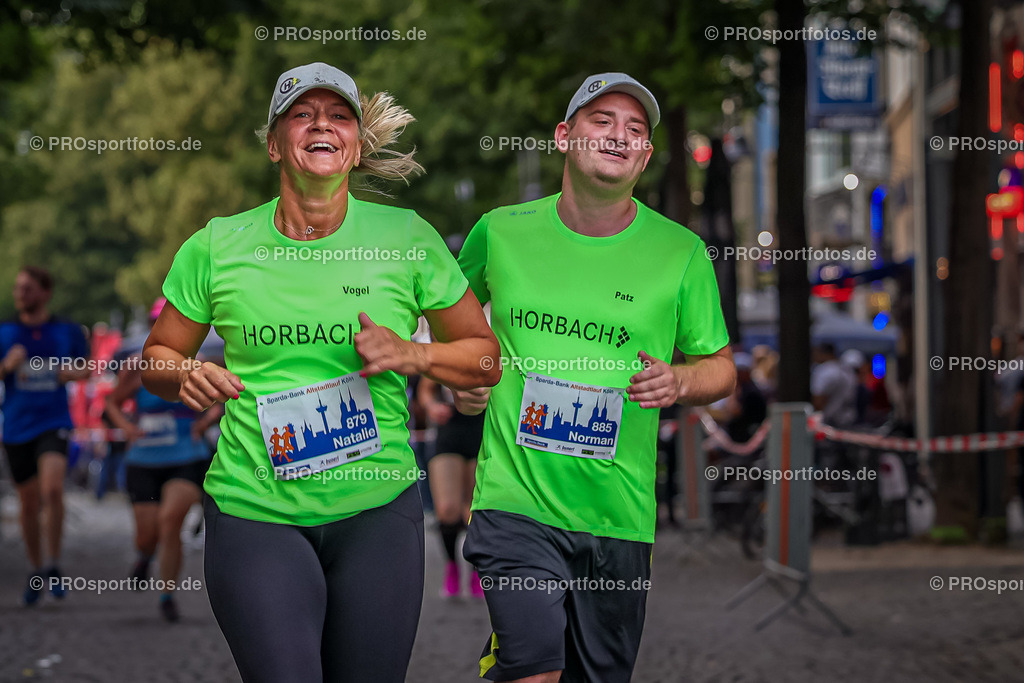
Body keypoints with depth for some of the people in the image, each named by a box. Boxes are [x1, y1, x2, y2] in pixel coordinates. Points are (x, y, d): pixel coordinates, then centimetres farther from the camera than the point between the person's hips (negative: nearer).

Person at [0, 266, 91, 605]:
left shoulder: (68, 331, 0)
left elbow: (86, 367, 13)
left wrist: (74, 373, -8)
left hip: (53, 424, -2)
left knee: (52, 490, -24)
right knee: (29, 504, 10)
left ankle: (53, 567, -12)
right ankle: (36, 572, 27)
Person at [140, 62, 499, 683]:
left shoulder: (406, 237, 1)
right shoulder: (218, 246, 1)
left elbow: (486, 357, 9)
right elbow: (156, 359, 13)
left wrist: (413, 355, -10)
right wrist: (185, 375, -10)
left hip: (377, 513, 1)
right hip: (254, 511, -1)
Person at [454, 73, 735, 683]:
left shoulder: (681, 253, 1)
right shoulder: (501, 232, 2)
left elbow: (721, 369, 10)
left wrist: (678, 382, -10)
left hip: (618, 514, 2)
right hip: (515, 499, -2)